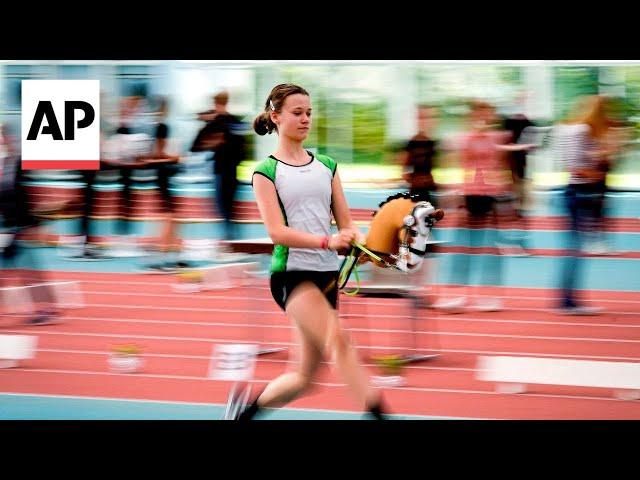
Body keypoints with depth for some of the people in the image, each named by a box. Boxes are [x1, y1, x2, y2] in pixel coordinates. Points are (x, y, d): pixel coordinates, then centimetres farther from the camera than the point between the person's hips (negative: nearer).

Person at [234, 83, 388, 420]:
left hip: (327, 272, 6)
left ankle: (248, 411, 31)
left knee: (305, 376, 8)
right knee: (338, 338, -31)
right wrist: (326, 241, -27)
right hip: (291, 273, -6)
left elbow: (345, 223, 12)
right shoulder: (267, 172, -1)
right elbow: (277, 231, -13)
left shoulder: (326, 166, 14)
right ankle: (377, 413, -37)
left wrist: (362, 241, -13)